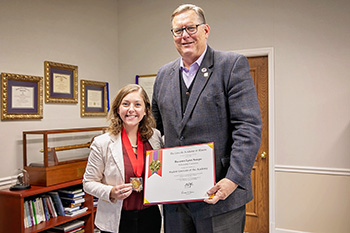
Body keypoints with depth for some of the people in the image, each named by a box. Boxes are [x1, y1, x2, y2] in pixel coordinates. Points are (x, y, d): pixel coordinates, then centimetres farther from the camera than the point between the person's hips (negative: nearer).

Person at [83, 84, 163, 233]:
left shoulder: (156, 137, -1)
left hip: (150, 217, 3)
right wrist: (111, 193, -20)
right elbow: (88, 183, -5)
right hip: (116, 221, -2)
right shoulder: (102, 143, -11)